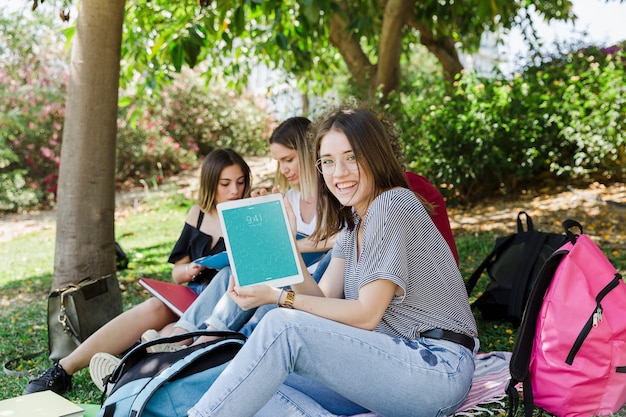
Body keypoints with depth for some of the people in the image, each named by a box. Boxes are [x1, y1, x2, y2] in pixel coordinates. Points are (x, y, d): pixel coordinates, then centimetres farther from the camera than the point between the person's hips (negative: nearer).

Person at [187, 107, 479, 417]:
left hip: (438, 366, -9)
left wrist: (279, 298, -16)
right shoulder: (352, 219, 15)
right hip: (388, 362, 9)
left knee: (284, 327, -24)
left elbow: (367, 315, -15)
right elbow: (324, 297, 6)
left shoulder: (393, 205, -13)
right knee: (258, 385, -7)